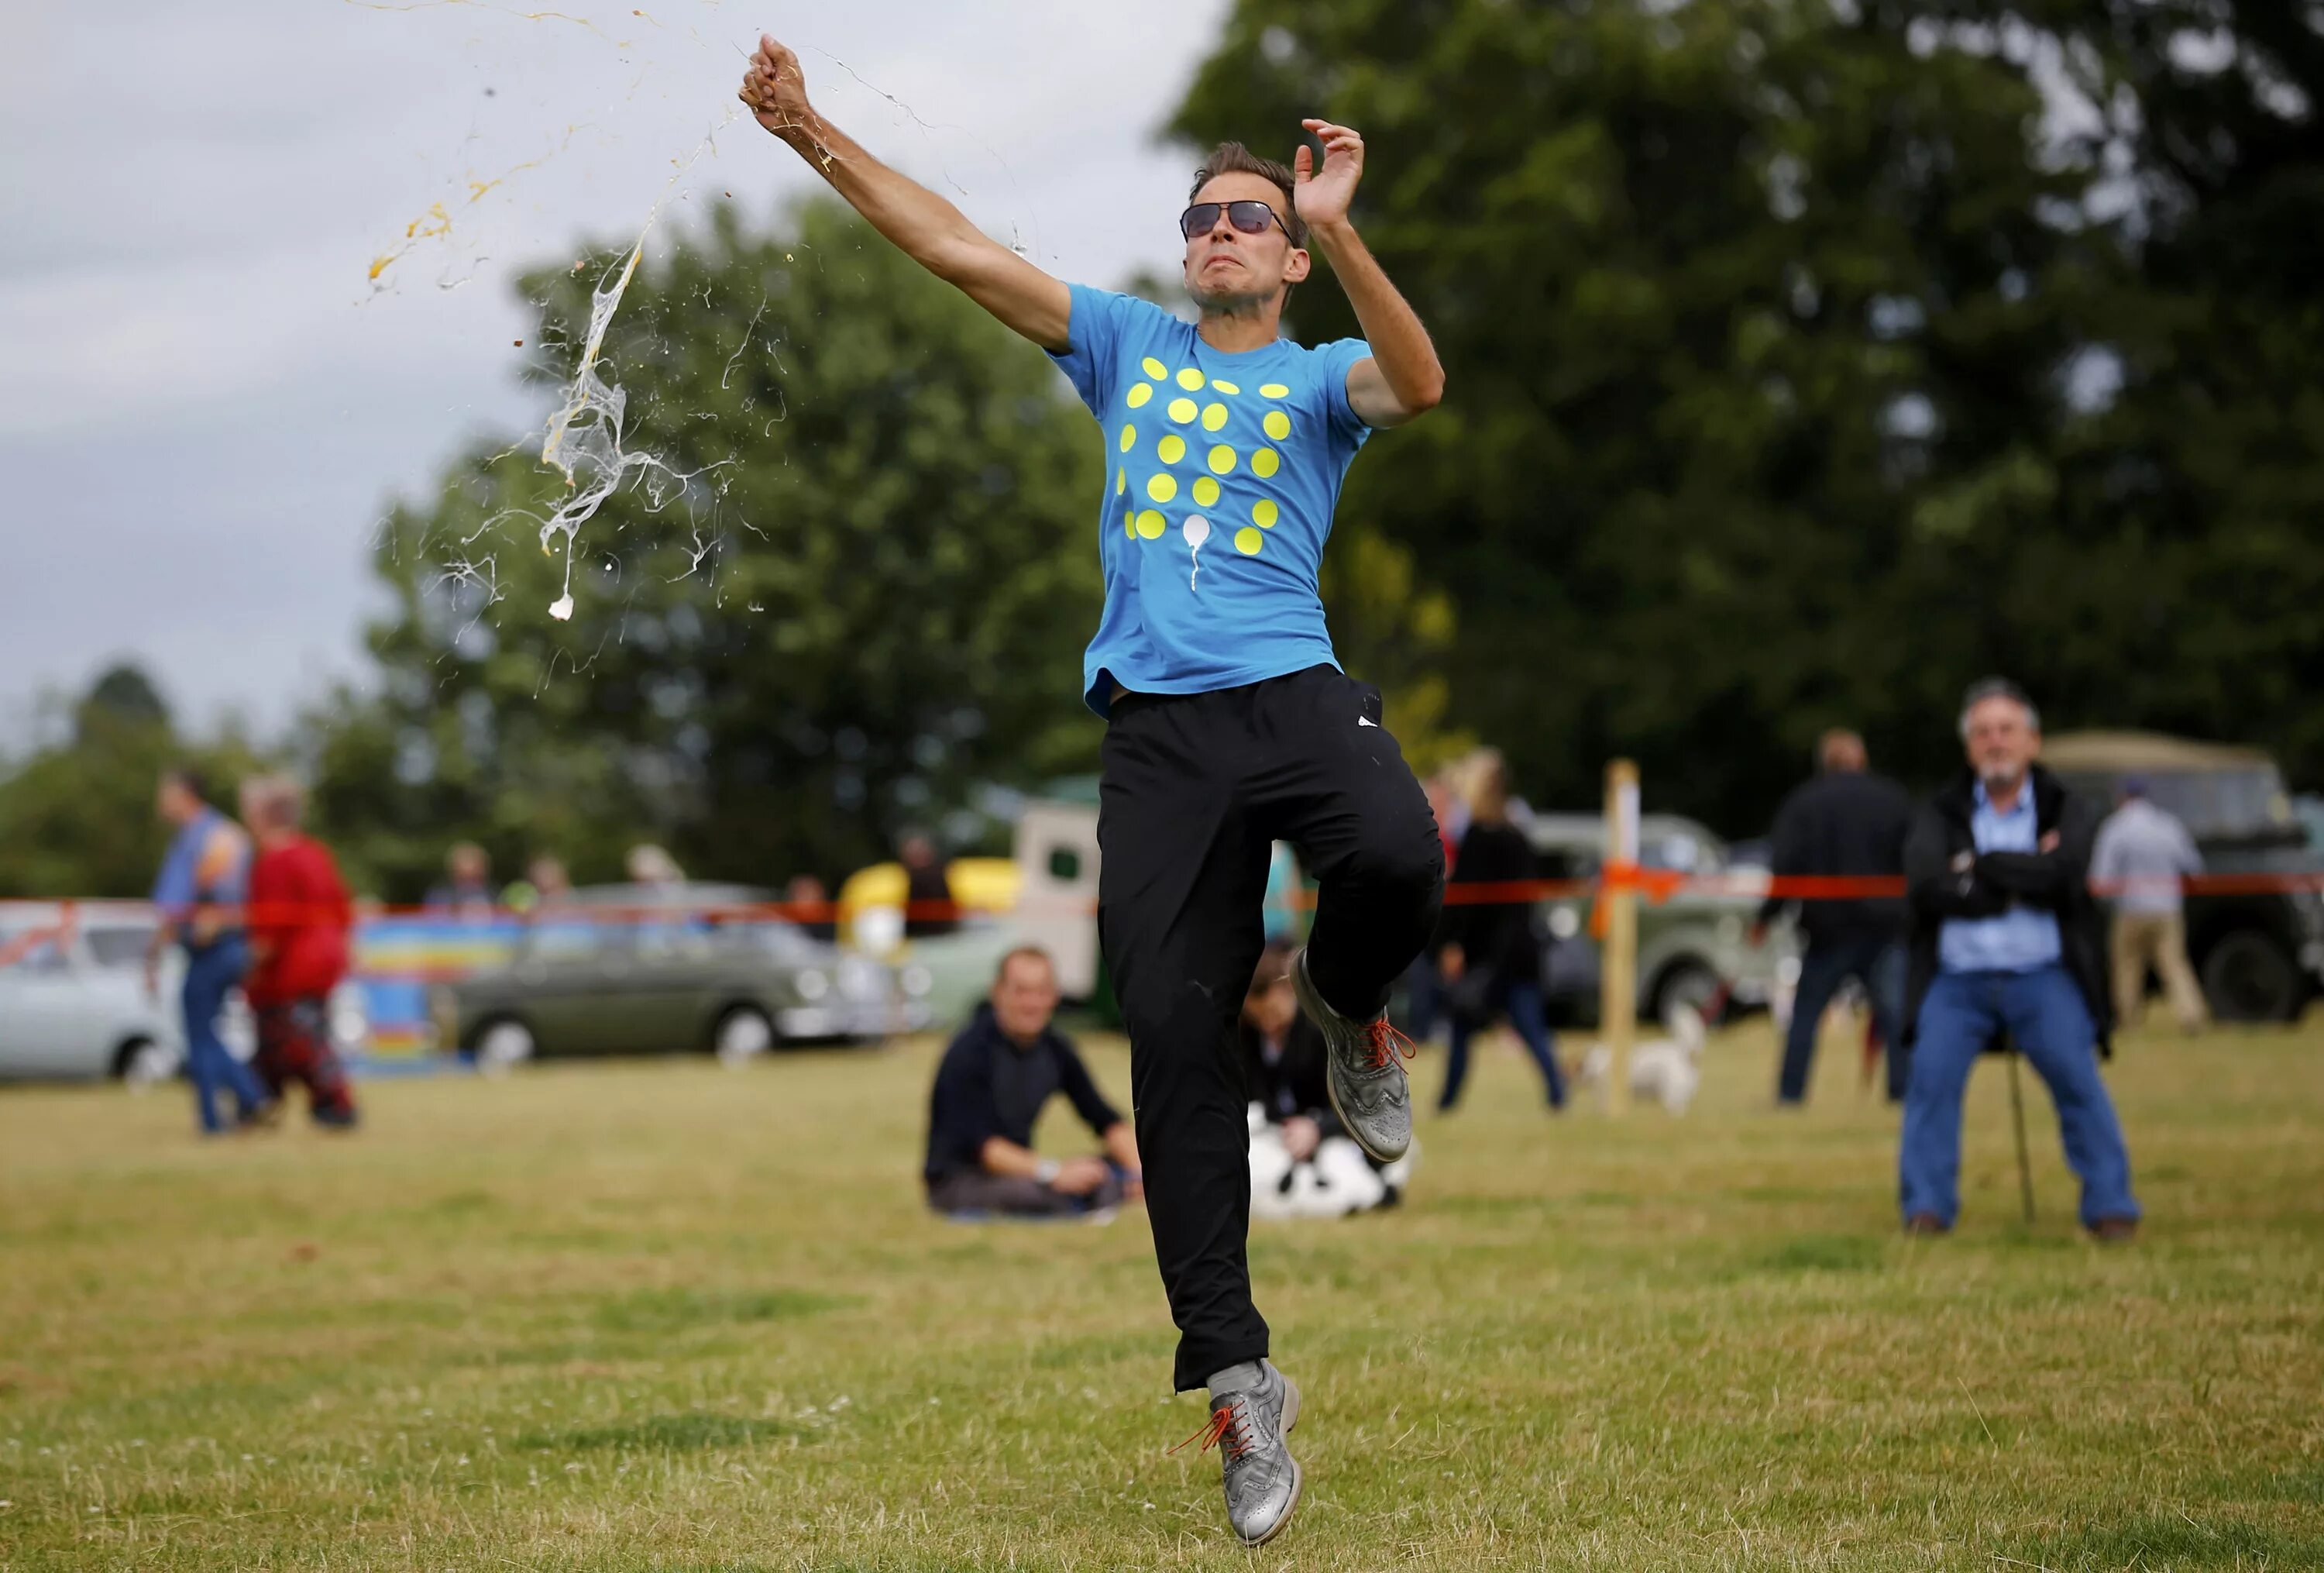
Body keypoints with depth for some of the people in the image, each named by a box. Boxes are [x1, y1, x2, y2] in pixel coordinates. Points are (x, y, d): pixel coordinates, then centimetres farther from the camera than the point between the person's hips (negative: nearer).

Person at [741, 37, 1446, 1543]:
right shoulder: (1129, 345, 21)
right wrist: (813, 135, 9)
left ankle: (1347, 1004, 3)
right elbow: (962, 251, 16)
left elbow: (1417, 383, -11)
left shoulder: (1319, 379, 13)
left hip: (1294, 692, -2)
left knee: (1398, 856, -34)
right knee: (1175, 1042, -5)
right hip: (1157, 725, 2)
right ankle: (1236, 1378, 0)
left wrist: (1339, 233, -23)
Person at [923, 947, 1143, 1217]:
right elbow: (979, 1143, -27)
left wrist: (1138, 1171, -15)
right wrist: (1053, 1172, -39)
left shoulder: (1055, 1050, 3)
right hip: (956, 1181, -7)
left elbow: (1105, 1120, 5)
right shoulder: (969, 1053, -16)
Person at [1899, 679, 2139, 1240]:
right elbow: (1924, 887, -8)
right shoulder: (1939, 815, 12)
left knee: (2075, 1071, -20)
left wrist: (1978, 864, -6)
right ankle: (1926, 1209, -14)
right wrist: (2021, 884, -8)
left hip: (2043, 977, -1)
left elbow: (2061, 875, -12)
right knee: (1932, 1071, -20)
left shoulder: (2069, 813, 9)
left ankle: (2111, 1208, -13)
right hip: (1958, 978, 1)